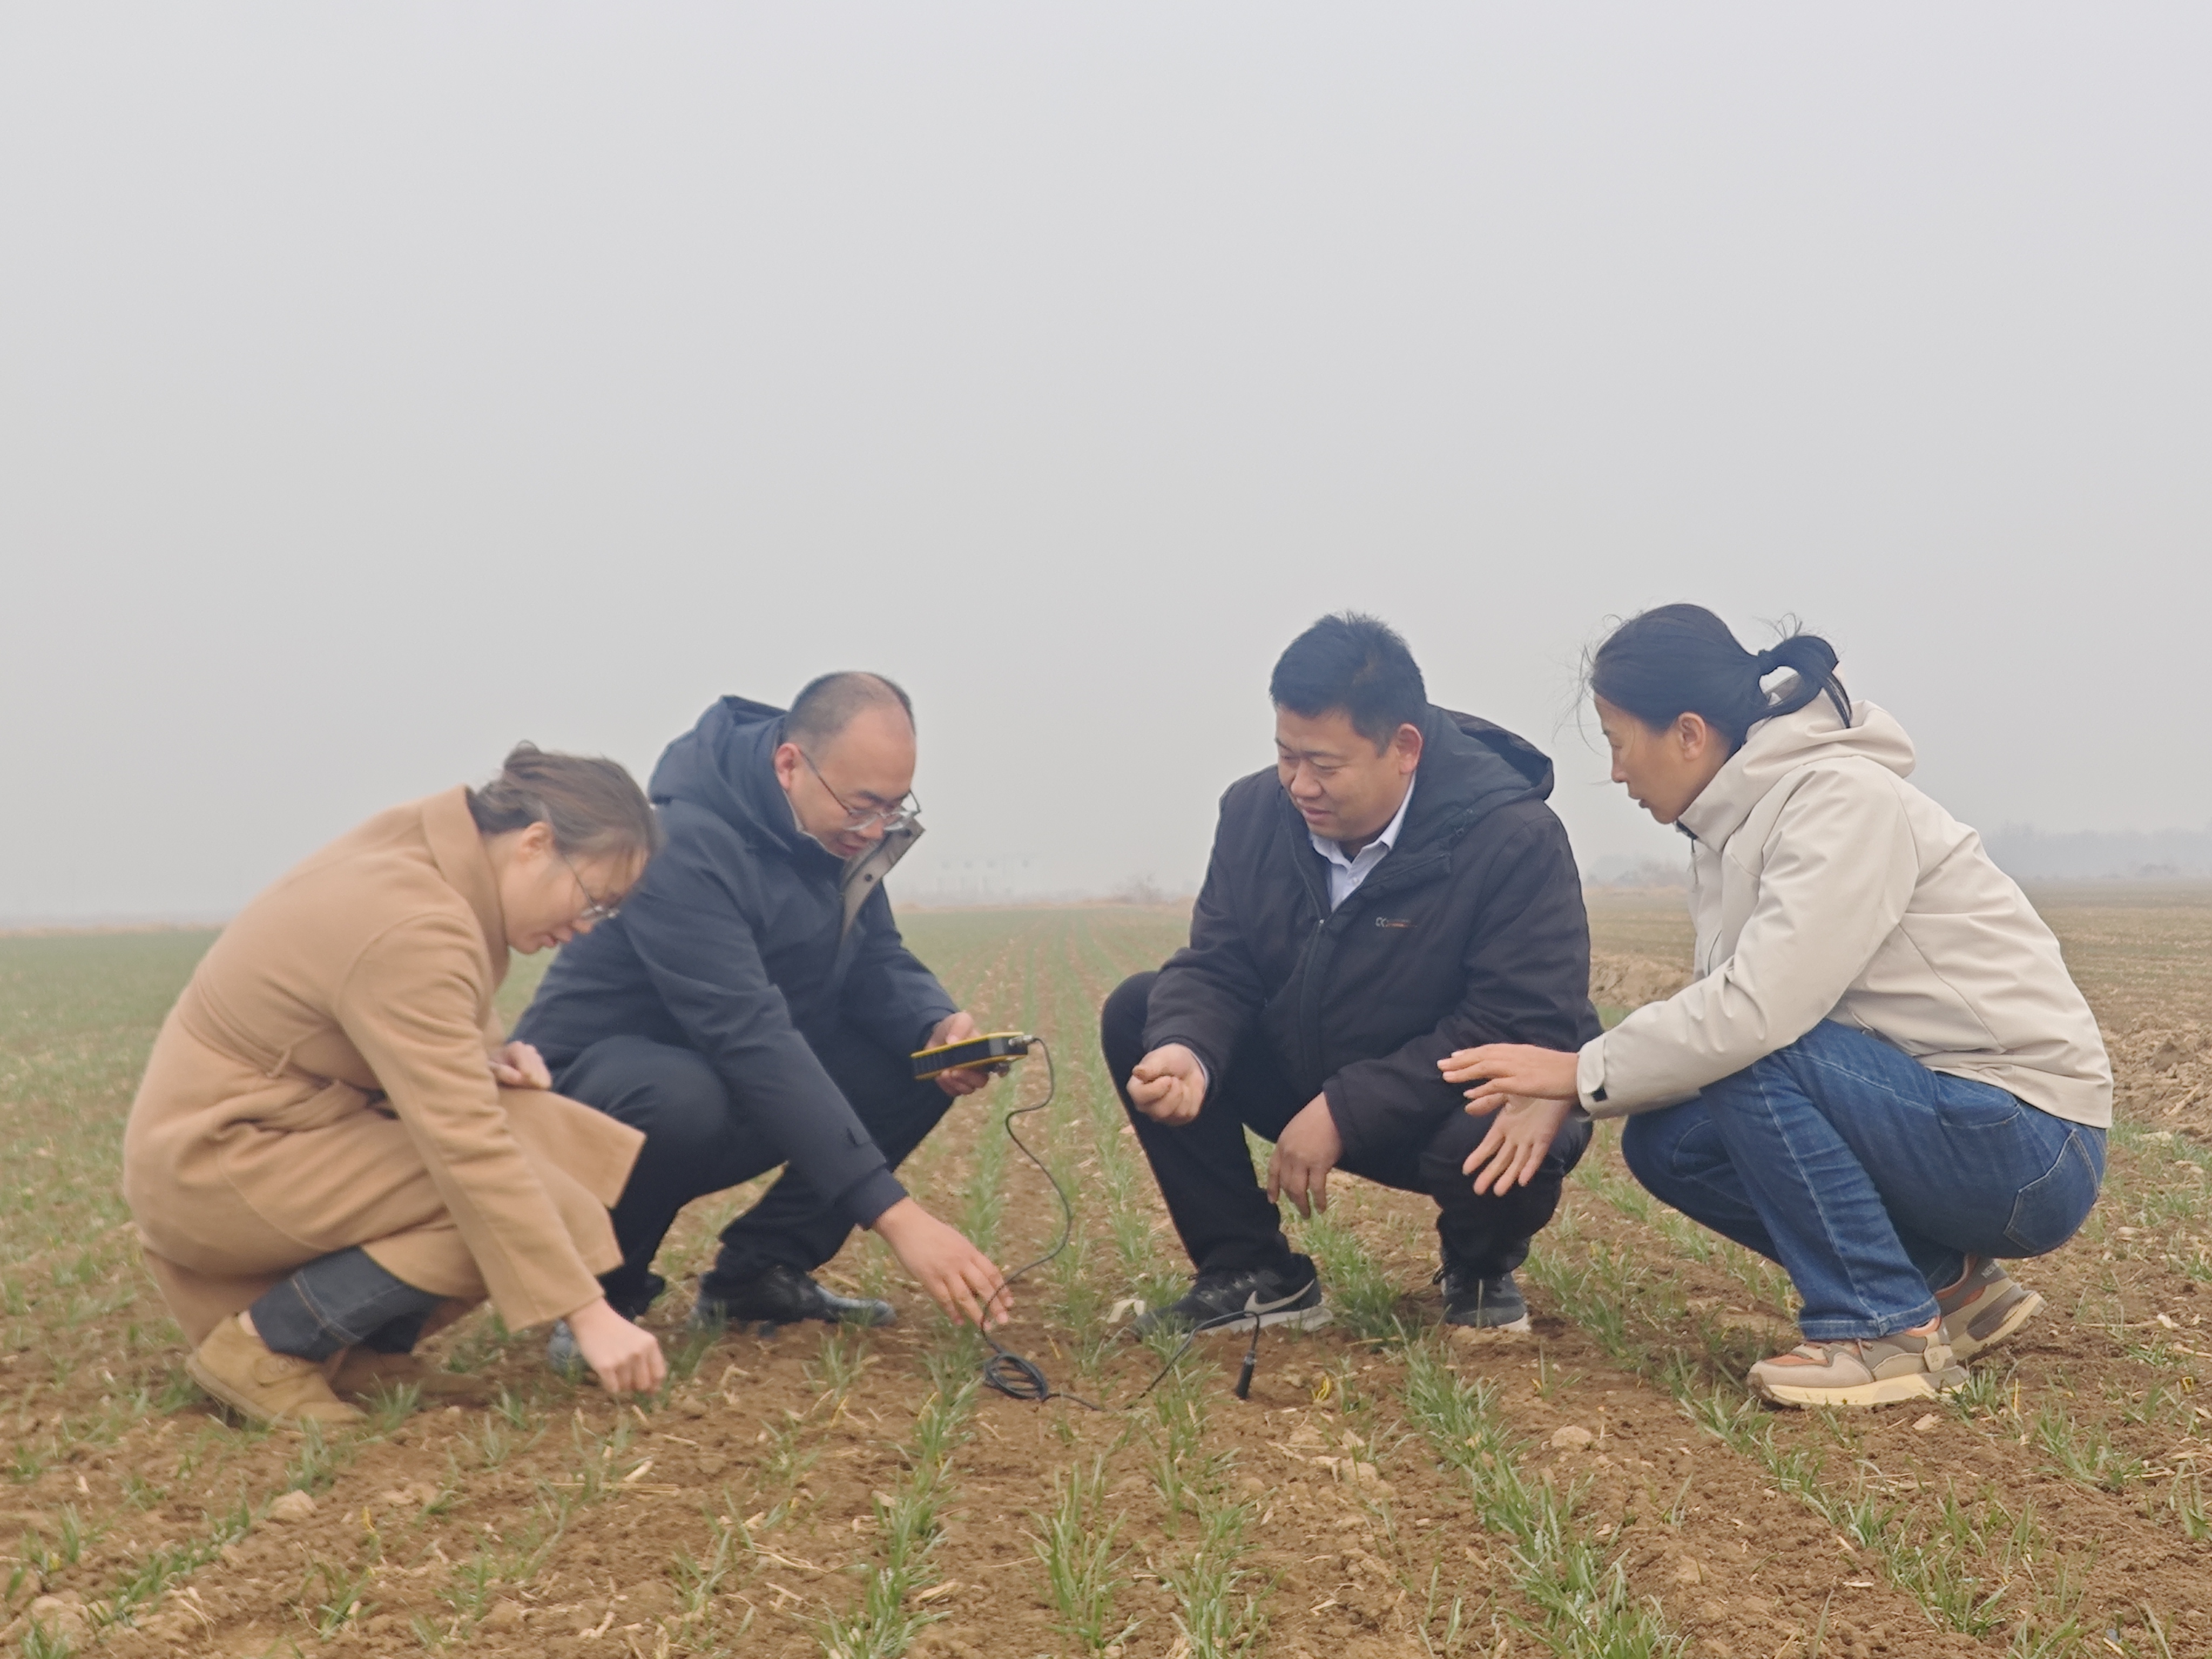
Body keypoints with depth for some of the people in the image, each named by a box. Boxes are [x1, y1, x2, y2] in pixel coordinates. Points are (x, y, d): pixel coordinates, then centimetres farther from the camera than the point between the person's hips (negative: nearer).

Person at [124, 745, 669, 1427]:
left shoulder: (425, 847, -1)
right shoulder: (413, 929, -29)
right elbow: (469, 1152, -32)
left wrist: (483, 1056, -4)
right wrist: (590, 1315, -30)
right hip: (214, 1163, -10)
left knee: (538, 1133, -1)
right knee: (497, 1206, -20)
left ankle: (362, 1350, 4)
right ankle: (261, 1345, -9)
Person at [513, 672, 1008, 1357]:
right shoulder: (685, 845, -30)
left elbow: (876, 956, 1)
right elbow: (751, 1041, -38)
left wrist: (939, 1027, -24)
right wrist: (894, 1214, -43)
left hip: (744, 1082, 8)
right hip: (593, 1079, -8)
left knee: (921, 1061, -10)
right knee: (683, 1099, -40)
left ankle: (760, 1268, 1)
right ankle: (602, 1284, -10)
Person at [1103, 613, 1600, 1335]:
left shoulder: (1515, 838, -24)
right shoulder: (1256, 809, -8)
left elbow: (1525, 1028, -28)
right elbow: (1215, 969, -5)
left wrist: (1346, 1112, -31)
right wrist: (1187, 1053, -31)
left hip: (1458, 1102, -5)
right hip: (1305, 1078, 5)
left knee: (1491, 1137, -40)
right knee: (1137, 1014, -10)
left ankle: (1481, 1269, 1)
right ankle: (1252, 1275, -2)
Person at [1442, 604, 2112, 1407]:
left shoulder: (1844, 799, -20)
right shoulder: (1739, 823, 7)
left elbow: (1759, 1010, -30)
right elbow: (1722, 1010, 6)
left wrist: (1584, 1071, -18)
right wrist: (1561, 1097, -5)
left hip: (2030, 1147, -9)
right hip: (1928, 1110, 9)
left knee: (1751, 1060, -26)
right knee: (1664, 1141, -1)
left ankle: (1892, 1329, -11)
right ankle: (1947, 1281, 10)